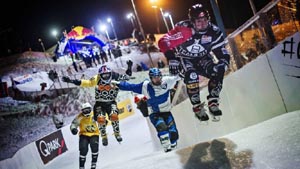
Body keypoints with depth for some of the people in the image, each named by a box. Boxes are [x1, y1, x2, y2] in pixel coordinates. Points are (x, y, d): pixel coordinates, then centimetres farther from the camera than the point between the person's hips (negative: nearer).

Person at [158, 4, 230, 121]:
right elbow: (163, 42, -24)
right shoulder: (184, 29, -29)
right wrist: (172, 60, -29)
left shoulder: (214, 32, -19)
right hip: (185, 58, -3)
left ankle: (212, 103, -9)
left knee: (218, 72, -23)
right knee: (192, 75, -33)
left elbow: (221, 51, -11)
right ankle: (197, 107, -15)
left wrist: (223, 62, -31)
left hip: (202, 58, 3)